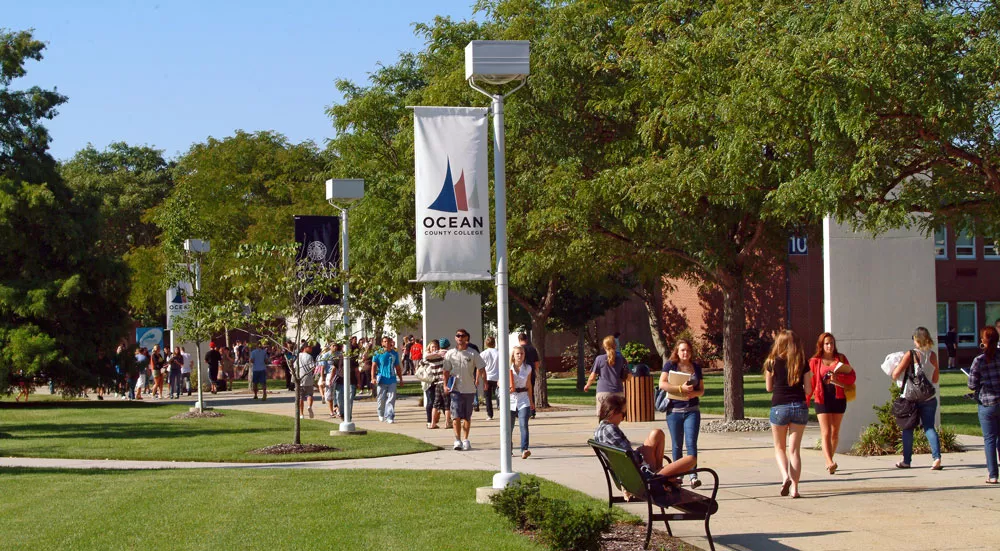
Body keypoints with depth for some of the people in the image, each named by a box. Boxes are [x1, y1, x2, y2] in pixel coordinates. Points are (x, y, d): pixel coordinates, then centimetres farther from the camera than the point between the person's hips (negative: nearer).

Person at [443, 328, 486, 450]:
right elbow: (446, 370, 8)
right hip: (456, 389, -1)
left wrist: (477, 379, -5)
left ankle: (465, 439, 17)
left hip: (469, 389, 1)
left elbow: (480, 367, 6)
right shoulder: (450, 354, 4)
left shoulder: (472, 353, 2)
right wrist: (445, 384, 0)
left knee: (467, 416, 8)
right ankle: (457, 439, -8)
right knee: (456, 415, -10)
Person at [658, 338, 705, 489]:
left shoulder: (696, 367, 9)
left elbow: (702, 390, 12)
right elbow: (662, 384, -13)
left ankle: (693, 476, -14)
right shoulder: (671, 365, 0)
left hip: (692, 411, 1)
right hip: (674, 410, -1)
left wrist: (694, 393, -10)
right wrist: (681, 388, -21)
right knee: (677, 445, 6)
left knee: (691, 442, -11)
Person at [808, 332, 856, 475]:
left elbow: (852, 377, 4)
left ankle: (829, 461, 21)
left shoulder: (840, 358, 10)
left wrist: (838, 379, -14)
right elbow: (810, 383, 2)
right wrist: (805, 401, -5)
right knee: (826, 433, -12)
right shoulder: (815, 361, 4)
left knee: (835, 432, 8)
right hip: (822, 399, -3)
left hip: (839, 398, 3)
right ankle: (830, 463, -22)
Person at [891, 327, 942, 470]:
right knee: (929, 427, 5)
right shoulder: (932, 355, 1)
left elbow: (895, 374, -11)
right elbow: (935, 379, 10)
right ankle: (936, 456, -15)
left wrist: (894, 371, 10)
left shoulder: (911, 355, -10)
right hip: (929, 397, 3)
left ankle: (906, 461, 15)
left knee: (908, 428, 10)